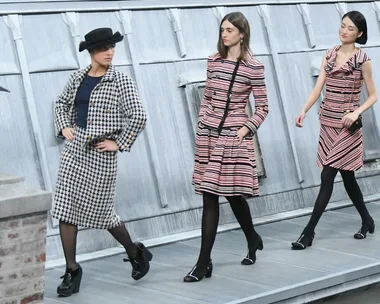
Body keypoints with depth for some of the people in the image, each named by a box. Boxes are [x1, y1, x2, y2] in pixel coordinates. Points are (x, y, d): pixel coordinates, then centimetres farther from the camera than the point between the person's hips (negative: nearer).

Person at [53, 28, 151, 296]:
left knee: (102, 212, 3)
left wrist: (119, 143, -13)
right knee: (65, 210, 0)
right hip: (75, 149, 5)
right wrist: (64, 127, 9)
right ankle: (72, 270, 11)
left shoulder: (121, 82, -8)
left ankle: (136, 253, 28)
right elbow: (62, 103, 23)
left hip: (100, 153, -5)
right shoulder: (78, 77, 7)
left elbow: (138, 117, -15)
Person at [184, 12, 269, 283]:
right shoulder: (214, 61, 8)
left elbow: (263, 108, -2)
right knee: (209, 196, 3)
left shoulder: (253, 67, -5)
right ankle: (204, 263, 12)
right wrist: (202, 123, 6)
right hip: (209, 134, 4)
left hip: (234, 136, -4)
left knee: (233, 193, -1)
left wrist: (247, 129, -11)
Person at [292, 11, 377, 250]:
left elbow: (373, 96, -2)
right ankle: (367, 221, 31)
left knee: (327, 177, -9)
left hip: (347, 125, -5)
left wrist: (356, 112, -19)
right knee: (347, 175, 13)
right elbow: (318, 88, 3)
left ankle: (309, 232, -8)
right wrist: (304, 111, -12)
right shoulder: (330, 55, 8)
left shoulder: (362, 59, -5)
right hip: (328, 122, 5)